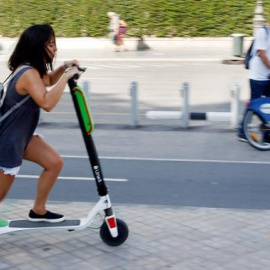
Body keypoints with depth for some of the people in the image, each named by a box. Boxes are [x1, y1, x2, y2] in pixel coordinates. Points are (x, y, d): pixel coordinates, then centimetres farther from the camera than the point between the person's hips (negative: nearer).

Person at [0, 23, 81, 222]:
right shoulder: (29, 73, -28)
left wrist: (64, 68, 6)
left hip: (22, 135, 10)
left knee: (55, 163, 11)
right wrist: (66, 77, -35)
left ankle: (38, 211, 25)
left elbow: (47, 81, 25)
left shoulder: (31, 68, 2)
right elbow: (47, 103, -44)